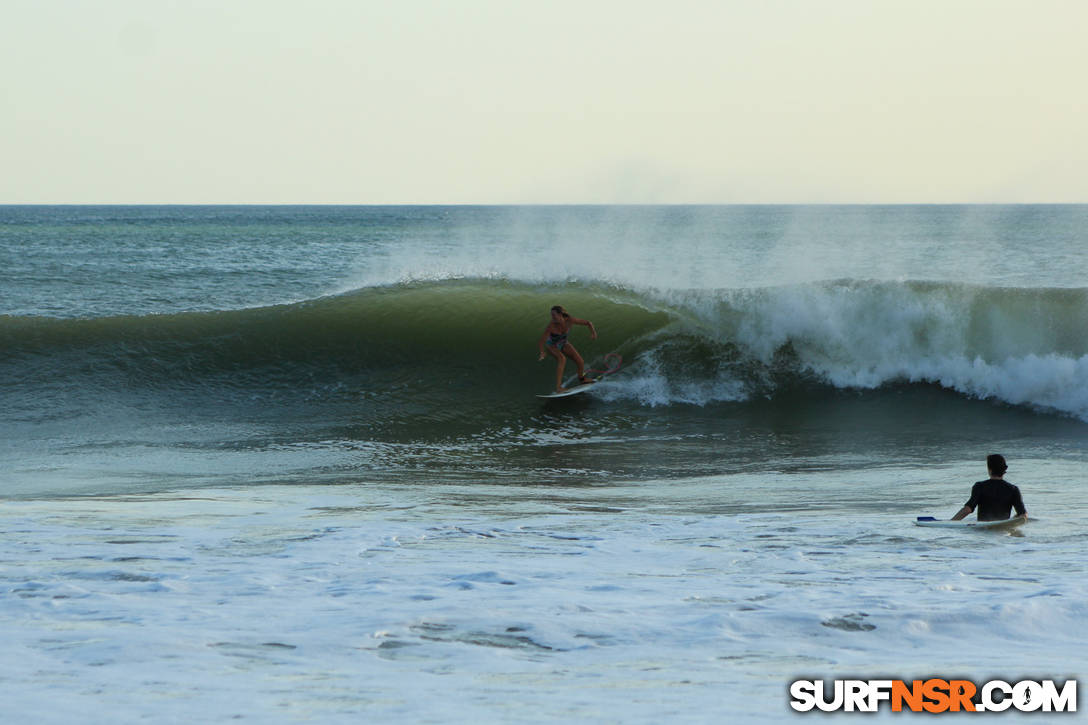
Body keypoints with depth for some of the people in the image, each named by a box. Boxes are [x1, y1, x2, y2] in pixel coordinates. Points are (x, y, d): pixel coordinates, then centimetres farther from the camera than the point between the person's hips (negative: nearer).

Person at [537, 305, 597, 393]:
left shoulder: (570, 321, -29)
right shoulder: (551, 326, -37)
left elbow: (588, 323, -19)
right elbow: (541, 342, -36)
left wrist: (593, 332, -35)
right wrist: (542, 353, -51)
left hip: (563, 343, 4)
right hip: (552, 345, -4)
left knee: (580, 362, -1)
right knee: (562, 358, -34)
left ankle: (581, 378, 34)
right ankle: (558, 387, -34)